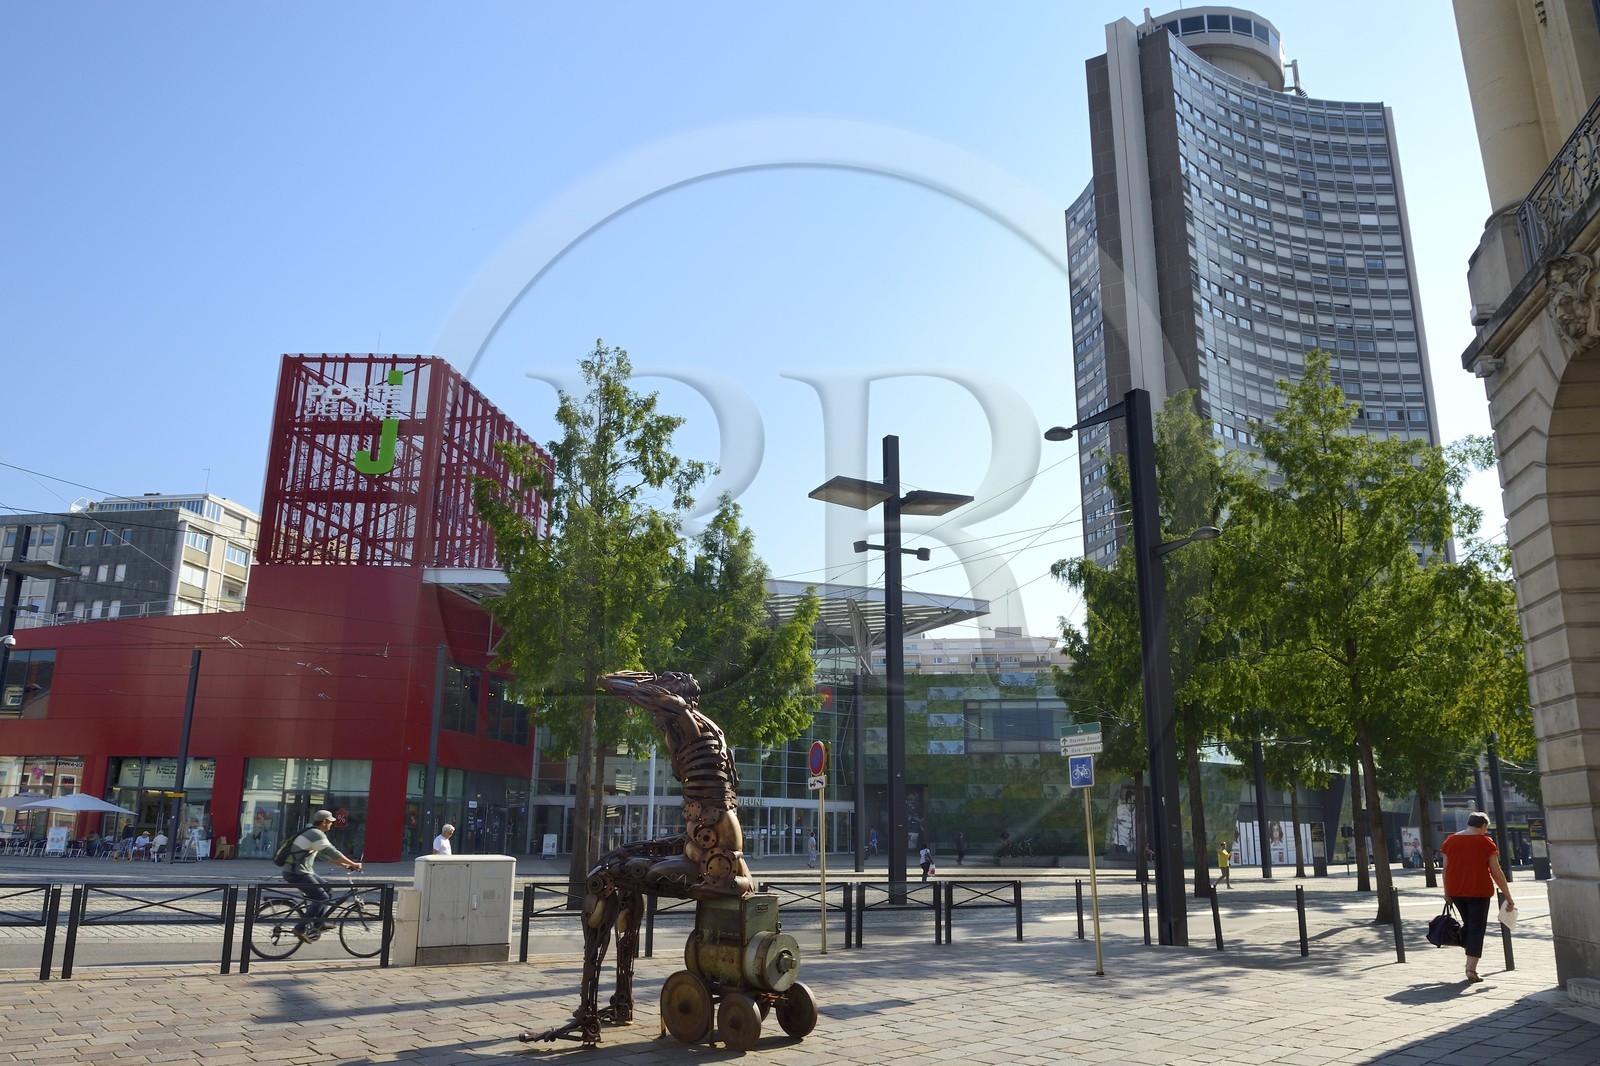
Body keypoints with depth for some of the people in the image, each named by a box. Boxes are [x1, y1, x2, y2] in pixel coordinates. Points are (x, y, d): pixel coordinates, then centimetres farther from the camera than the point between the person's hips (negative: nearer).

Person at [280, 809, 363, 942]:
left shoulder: (313, 833, 17)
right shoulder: (316, 834, -16)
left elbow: (327, 855, 23)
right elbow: (332, 852, -23)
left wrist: (344, 865, 19)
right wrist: (353, 864, -18)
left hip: (302, 871, 10)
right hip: (296, 873, -10)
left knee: (326, 888, 15)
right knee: (322, 898, -11)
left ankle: (317, 924, 18)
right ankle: (300, 929, -9)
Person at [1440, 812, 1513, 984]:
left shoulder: (1450, 840, 6)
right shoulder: (1485, 842, -5)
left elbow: (1446, 869, 8)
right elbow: (1496, 873, -6)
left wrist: (1447, 892, 15)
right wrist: (1508, 897, 0)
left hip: (1455, 891, 4)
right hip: (1478, 891, -4)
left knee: (1468, 924, 21)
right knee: (1477, 929, 1)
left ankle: (1469, 963, 19)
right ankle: (1471, 969, -6)